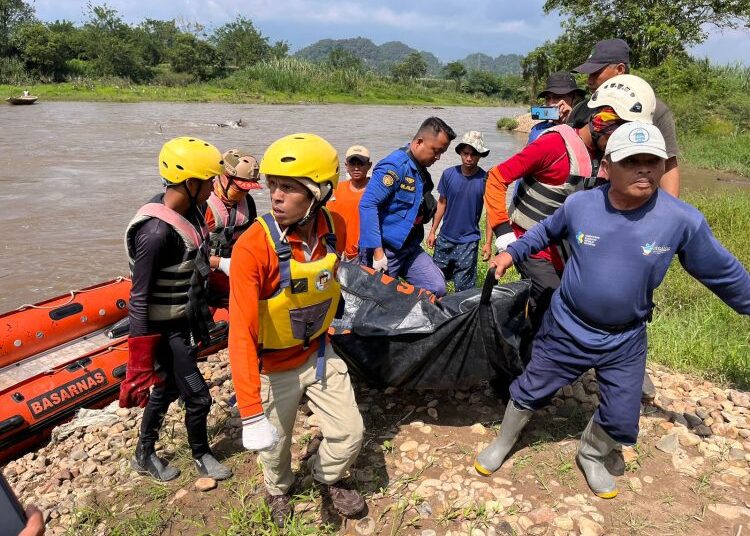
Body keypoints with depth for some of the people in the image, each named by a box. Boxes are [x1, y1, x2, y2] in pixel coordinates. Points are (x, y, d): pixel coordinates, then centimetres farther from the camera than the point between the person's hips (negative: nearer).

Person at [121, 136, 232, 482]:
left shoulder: (188, 212, -2)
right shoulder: (157, 231, -28)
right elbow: (139, 299, -24)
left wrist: (200, 314, 22)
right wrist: (140, 366, -20)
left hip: (183, 322, 9)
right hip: (164, 331, -9)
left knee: (167, 388, 23)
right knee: (197, 397, 7)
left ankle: (145, 455, 44)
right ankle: (201, 456, 34)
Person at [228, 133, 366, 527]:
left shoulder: (335, 229, -14)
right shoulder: (253, 247, -32)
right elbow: (241, 334, -34)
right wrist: (251, 415, -37)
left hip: (319, 354, 4)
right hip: (274, 366, -4)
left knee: (349, 433, 12)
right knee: (275, 446, 18)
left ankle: (326, 477, 45)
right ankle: (278, 490, 53)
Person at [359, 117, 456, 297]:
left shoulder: (421, 171, 12)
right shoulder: (394, 165, -15)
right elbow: (367, 205, -23)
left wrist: (428, 209, 5)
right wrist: (377, 251, -24)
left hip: (410, 248, 8)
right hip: (384, 249, -8)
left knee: (437, 289, -2)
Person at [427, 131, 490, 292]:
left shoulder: (485, 180, -11)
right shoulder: (448, 174, -5)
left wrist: (489, 243, -6)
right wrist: (432, 231, 8)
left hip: (469, 242, -3)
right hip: (445, 238, 3)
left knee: (464, 288, 4)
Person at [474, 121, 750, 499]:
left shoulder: (684, 220, -19)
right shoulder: (579, 205, -16)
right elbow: (546, 232, 7)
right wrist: (512, 252, 1)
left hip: (625, 341, 1)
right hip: (567, 329, 0)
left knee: (621, 421, 13)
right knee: (530, 391, 14)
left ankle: (591, 456, 47)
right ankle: (503, 443, 43)